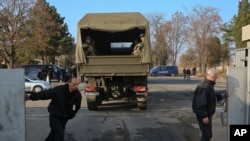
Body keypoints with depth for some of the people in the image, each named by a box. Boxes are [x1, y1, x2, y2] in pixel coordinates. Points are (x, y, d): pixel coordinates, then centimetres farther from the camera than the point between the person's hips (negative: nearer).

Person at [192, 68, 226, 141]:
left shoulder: (209, 85, 11)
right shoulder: (204, 87, -25)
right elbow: (200, 103, -29)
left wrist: (221, 96, 20)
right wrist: (204, 116, -28)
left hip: (207, 114, 11)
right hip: (203, 115, -11)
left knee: (208, 134, 19)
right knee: (206, 135, -6)